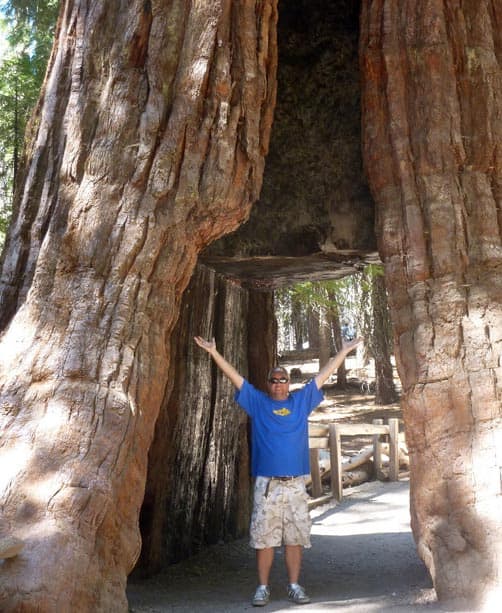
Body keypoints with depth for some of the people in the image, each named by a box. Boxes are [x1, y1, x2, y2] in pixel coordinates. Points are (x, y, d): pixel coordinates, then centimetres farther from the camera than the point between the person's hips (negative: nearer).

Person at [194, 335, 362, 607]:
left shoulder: (302, 401, 12)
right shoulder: (257, 402, 8)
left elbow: (323, 375, 14)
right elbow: (234, 376, 5)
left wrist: (345, 350, 16)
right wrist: (213, 352, 0)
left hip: (296, 484, 1)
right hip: (266, 484, -1)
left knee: (295, 538, 6)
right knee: (264, 538, 2)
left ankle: (294, 586, 17)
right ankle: (263, 587, 12)